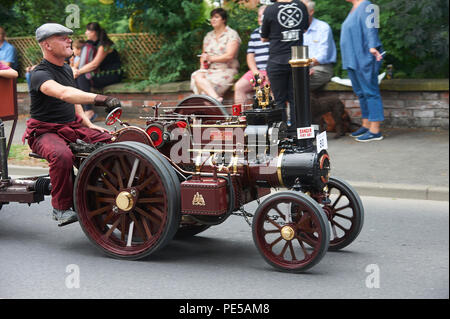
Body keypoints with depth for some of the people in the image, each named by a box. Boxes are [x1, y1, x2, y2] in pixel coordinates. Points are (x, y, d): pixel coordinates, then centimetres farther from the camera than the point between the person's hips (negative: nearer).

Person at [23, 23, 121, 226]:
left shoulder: (66, 69, 12)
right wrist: (100, 99, -50)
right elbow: (63, 93, -38)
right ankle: (61, 208, -22)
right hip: (45, 131, -8)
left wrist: (88, 124, 10)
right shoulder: (40, 74, -17)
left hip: (73, 127, 8)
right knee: (62, 155, -40)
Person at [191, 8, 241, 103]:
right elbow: (204, 55, 21)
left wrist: (211, 58, -11)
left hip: (226, 71, -5)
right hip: (209, 70, 6)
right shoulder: (208, 36, 20)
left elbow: (229, 56, -11)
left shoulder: (232, 34, 0)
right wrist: (203, 64, -1)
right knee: (197, 76, -28)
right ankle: (216, 98, -40)